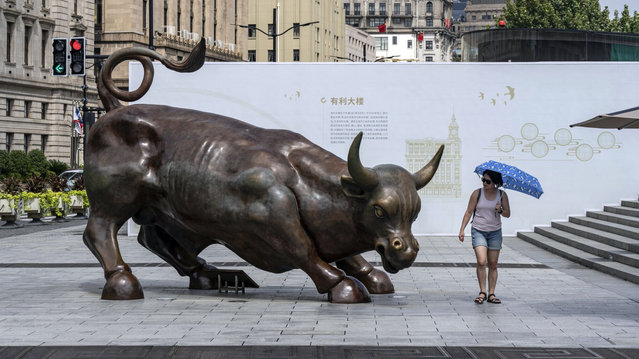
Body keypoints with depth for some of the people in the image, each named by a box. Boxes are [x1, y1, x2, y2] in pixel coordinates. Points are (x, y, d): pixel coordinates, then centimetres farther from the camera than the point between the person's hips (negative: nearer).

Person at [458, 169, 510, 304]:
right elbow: (469, 212, 0)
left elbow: (507, 214, 7)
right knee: (481, 261, -17)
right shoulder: (477, 193, -4)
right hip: (478, 231, -2)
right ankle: (482, 292, -8)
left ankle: (491, 294, 9)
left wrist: (500, 210, -16)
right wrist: (462, 230, -5)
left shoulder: (502, 195, 1)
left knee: (493, 264, 3)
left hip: (495, 232, 2)